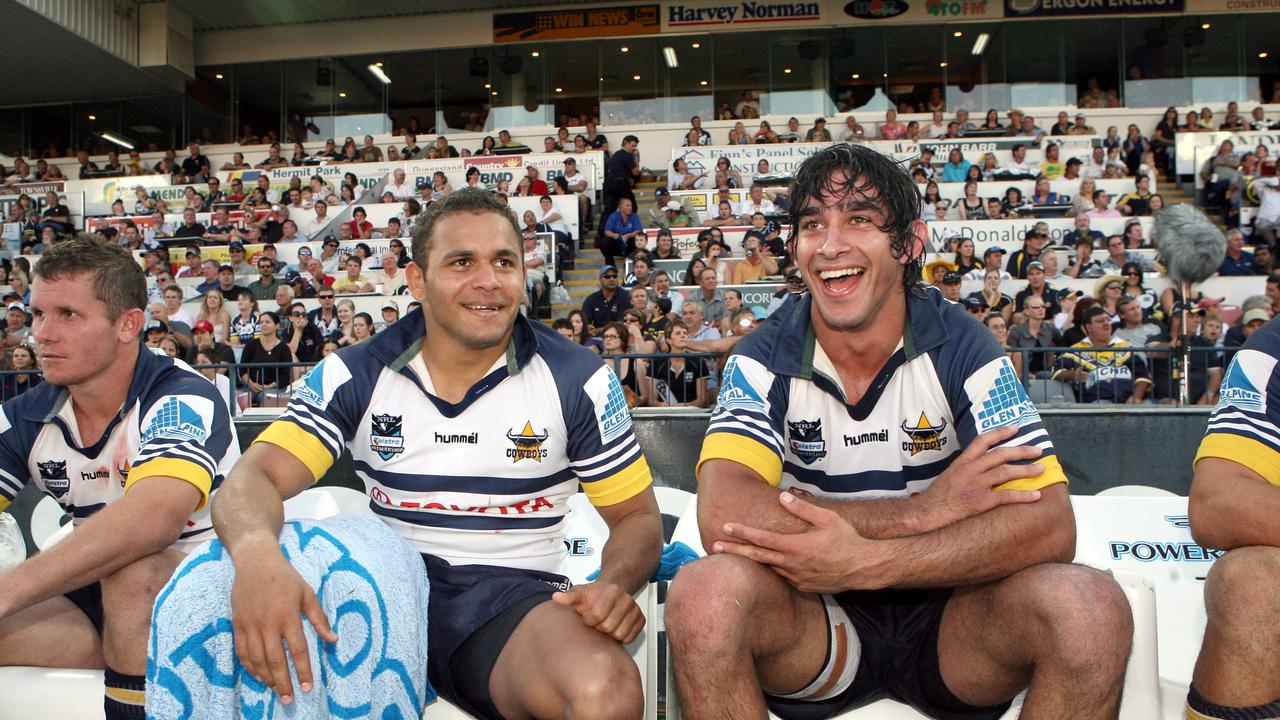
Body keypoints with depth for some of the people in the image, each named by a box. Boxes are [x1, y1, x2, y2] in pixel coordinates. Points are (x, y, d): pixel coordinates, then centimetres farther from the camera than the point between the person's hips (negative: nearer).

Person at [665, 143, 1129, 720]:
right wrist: (922, 509, -25)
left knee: (1088, 605, -28)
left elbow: (1049, 526, -18)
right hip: (817, 623, 0)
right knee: (703, 592, -31)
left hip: (948, 612, 1)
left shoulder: (960, 348, -7)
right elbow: (723, 517, -25)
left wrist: (863, 561, -30)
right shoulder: (763, 361, -8)